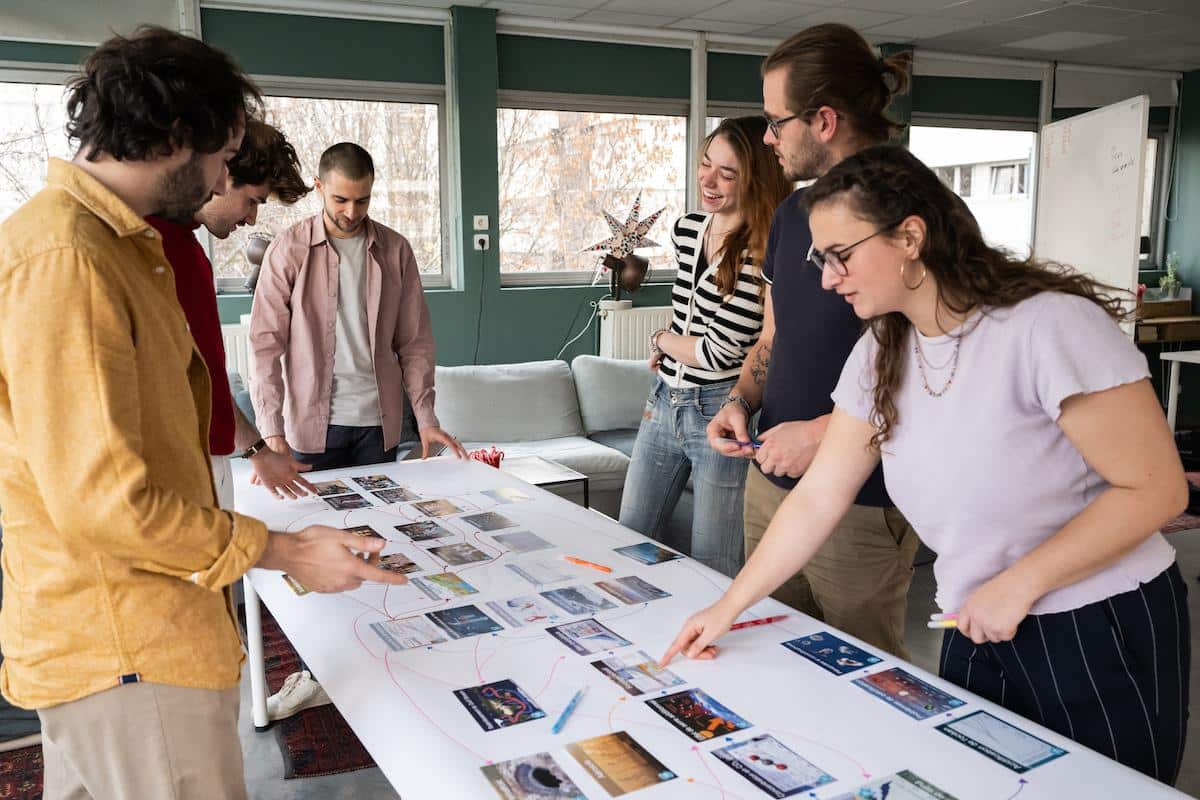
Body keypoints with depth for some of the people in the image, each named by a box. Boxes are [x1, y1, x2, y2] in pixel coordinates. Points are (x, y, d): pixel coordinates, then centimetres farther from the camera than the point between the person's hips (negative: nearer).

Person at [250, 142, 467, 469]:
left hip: (380, 421, 2)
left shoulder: (395, 250, 3)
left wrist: (426, 418, -3)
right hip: (314, 422, -2)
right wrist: (271, 429, -15)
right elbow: (266, 343, -6)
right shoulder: (289, 249, -3)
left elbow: (415, 342, 6)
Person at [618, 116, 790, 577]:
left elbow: (719, 351, -19)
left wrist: (661, 340, -1)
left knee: (712, 572, 6)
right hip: (664, 401, 8)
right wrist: (669, 349, 5)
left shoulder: (762, 253, -18)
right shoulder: (686, 229, 6)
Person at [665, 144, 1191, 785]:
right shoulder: (879, 356, -1)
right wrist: (727, 608, 0)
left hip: (1104, 634, -5)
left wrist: (1017, 584, -19)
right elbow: (817, 500, 1)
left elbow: (1155, 490, -19)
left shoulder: (1049, 325, -22)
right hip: (979, 635, 6)